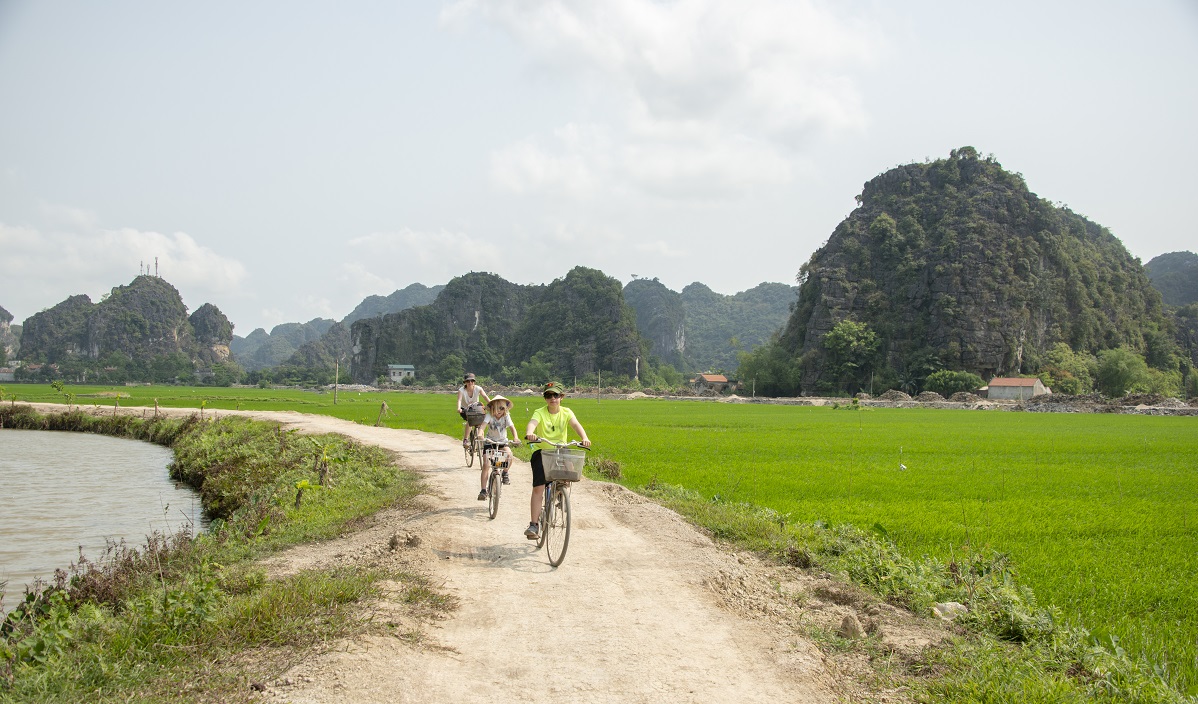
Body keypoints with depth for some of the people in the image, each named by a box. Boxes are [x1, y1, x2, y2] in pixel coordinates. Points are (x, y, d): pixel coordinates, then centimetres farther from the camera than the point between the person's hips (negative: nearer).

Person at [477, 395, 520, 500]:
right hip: (489, 441, -1)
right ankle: (483, 490, -6)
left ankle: (505, 473, 2)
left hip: (502, 441, 1)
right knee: (486, 465, -11)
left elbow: (512, 427, -25)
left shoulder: (506, 416, -13)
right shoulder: (489, 416, -17)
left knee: (509, 454, -29)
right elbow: (483, 425, -32)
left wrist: (515, 438, -45)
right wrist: (481, 435, -53)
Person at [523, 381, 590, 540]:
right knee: (538, 488, -14)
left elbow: (575, 424, -17)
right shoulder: (540, 412, -6)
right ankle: (534, 525, -11)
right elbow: (532, 423, -27)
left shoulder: (566, 412, 1)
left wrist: (584, 438, -39)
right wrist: (529, 433, -52)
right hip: (542, 452, -2)